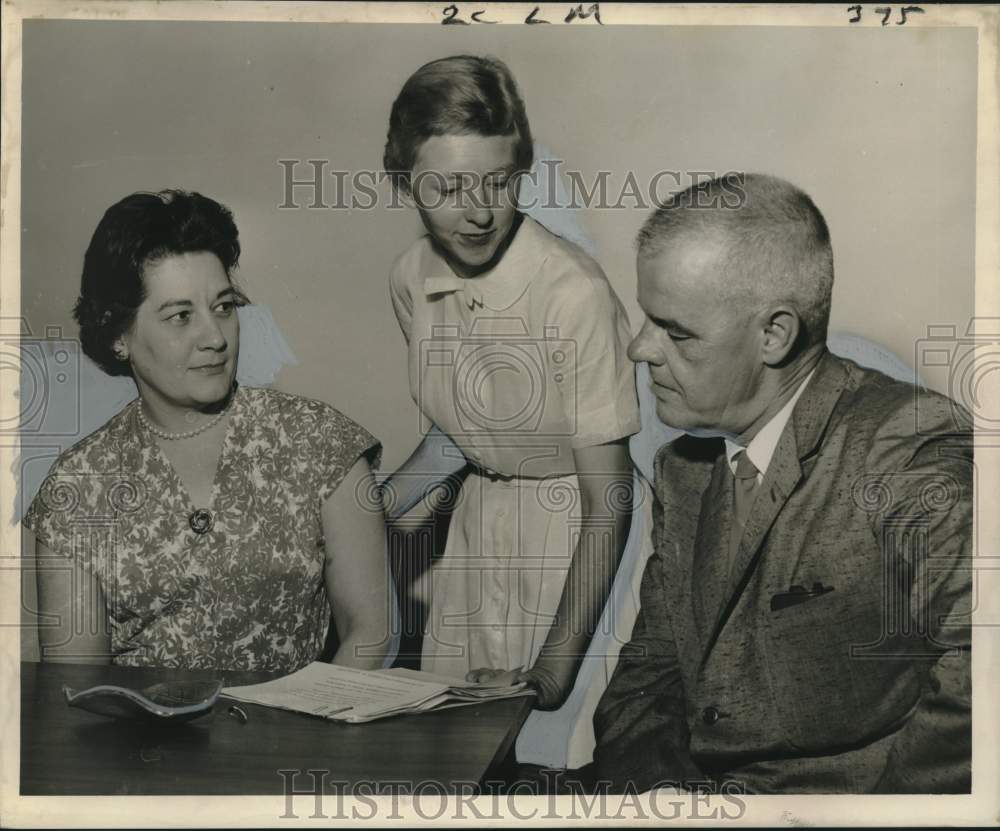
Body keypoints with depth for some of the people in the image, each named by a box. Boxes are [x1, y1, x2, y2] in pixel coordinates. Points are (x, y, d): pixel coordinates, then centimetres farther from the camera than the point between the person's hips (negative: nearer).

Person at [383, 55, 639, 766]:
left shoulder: (575, 293, -26)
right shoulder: (412, 278, -6)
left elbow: (608, 501, -22)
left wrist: (553, 671, -22)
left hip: (573, 533, -5)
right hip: (476, 517, 5)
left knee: (542, 746, -5)